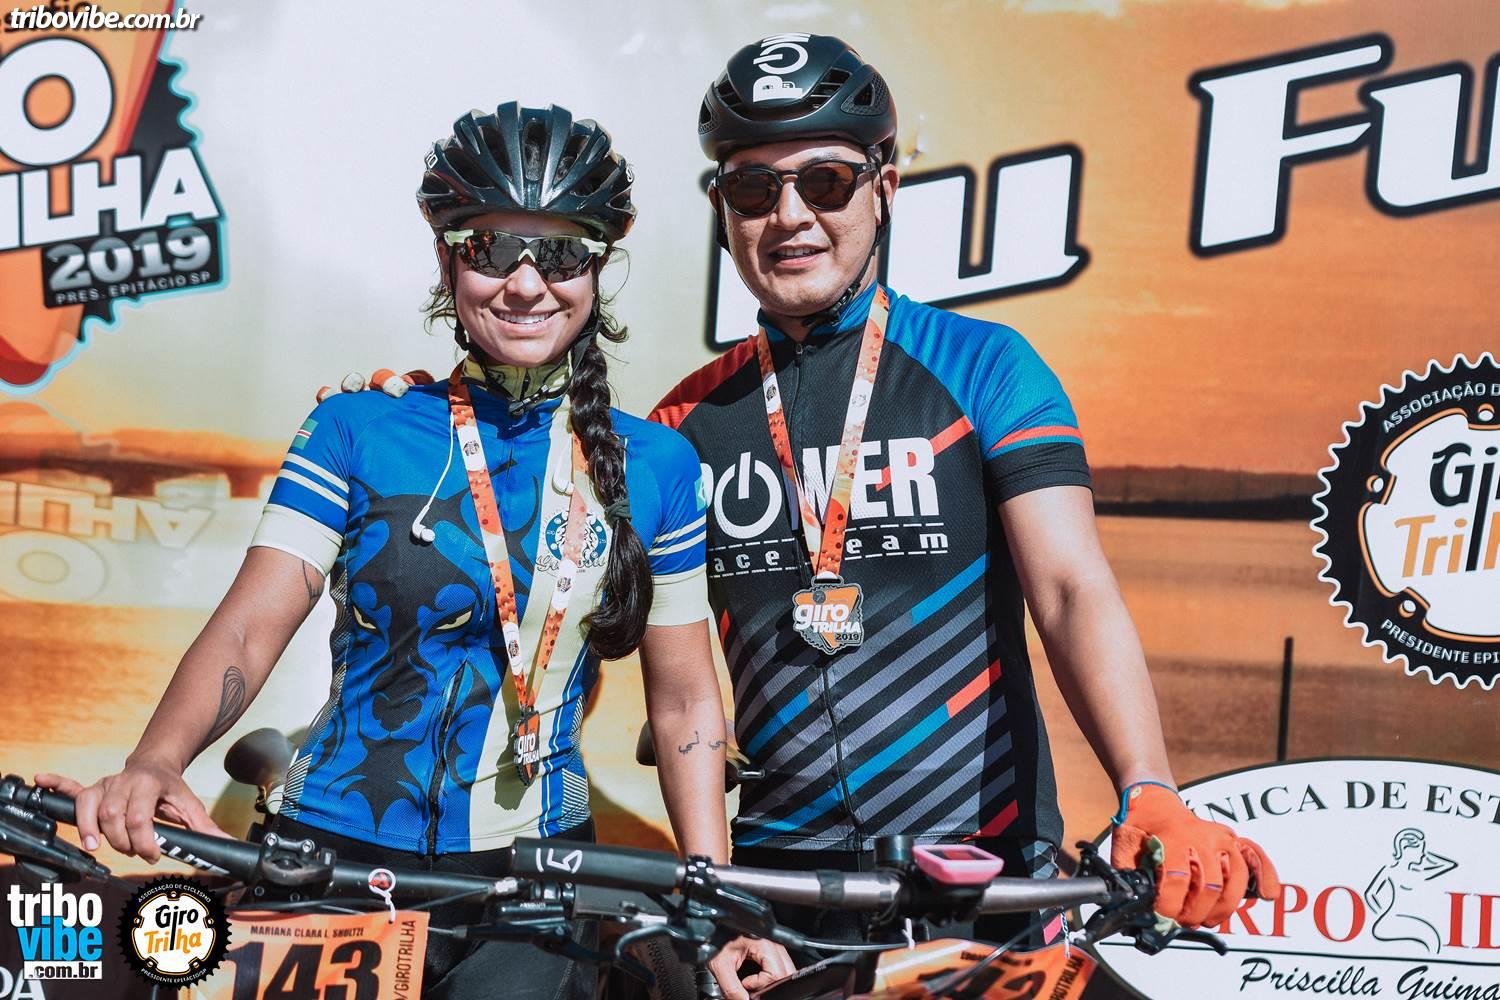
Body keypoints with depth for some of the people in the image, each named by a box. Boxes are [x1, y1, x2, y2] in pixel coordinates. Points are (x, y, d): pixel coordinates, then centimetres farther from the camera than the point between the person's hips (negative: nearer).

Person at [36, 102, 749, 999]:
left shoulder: (656, 464, 0)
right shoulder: (358, 430, -2)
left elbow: (685, 702, 3)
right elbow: (251, 624, -12)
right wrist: (152, 766, -30)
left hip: (537, 888, 1)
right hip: (337, 856, 0)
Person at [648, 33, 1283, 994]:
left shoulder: (985, 366, -3)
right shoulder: (689, 419, 3)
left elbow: (1072, 589, -14)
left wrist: (1150, 795, -28)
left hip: (986, 866, -1)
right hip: (775, 868, 2)